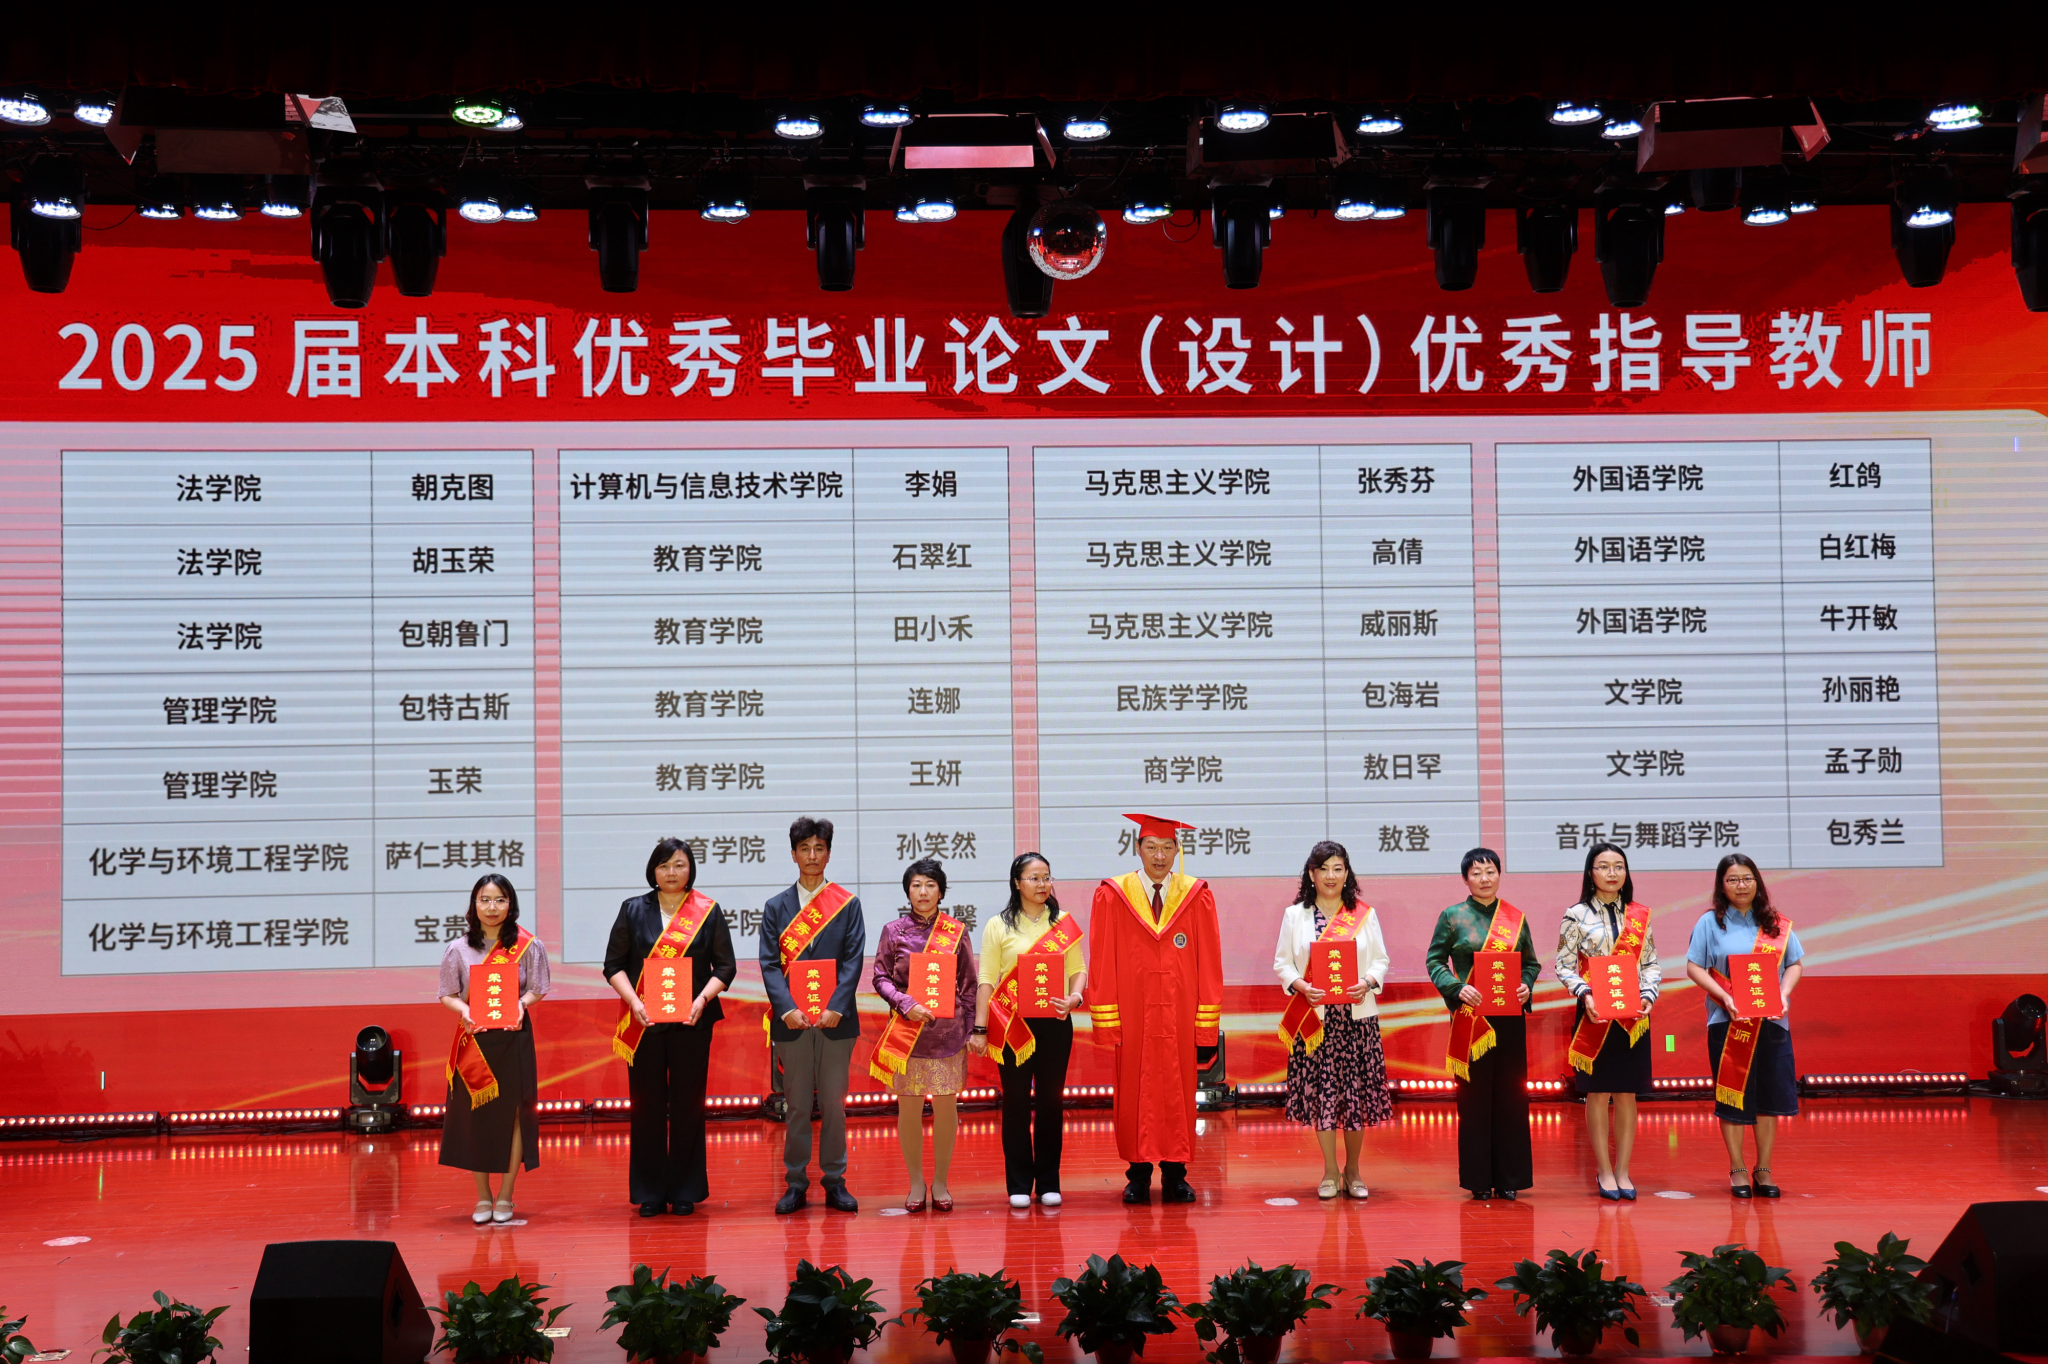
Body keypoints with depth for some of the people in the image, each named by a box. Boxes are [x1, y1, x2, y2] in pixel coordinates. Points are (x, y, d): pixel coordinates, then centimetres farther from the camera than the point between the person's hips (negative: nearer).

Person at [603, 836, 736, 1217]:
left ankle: (685, 1191, 12)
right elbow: (613, 964, 5)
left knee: (687, 1104, 2)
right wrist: (633, 1001, -10)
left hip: (691, 1021, 0)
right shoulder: (633, 910, 7)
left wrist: (703, 998, -13)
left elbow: (725, 966, 4)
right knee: (647, 1105, 2)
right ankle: (650, 1192, 11)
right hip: (644, 1023, 1)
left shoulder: (709, 912, 5)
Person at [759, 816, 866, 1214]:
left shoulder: (847, 904, 7)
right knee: (797, 1105, 3)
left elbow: (853, 960, 0)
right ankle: (796, 1183, 10)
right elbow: (769, 964, 2)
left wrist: (836, 1007, -12)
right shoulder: (776, 907, 9)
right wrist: (786, 1008, -12)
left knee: (834, 1104, 3)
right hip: (792, 1019, 0)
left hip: (835, 1019, 0)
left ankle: (834, 1181, 11)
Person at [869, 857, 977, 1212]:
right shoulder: (893, 931, 3)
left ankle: (940, 1182, 15)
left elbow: (968, 983, 8)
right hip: (907, 1032, -1)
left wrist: (970, 1029, 3)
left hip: (948, 1032, 1)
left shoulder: (957, 932, 5)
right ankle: (916, 1183, 14)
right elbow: (880, 977, 2)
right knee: (909, 1107, 2)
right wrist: (907, 1005, -13)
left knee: (946, 1106, 3)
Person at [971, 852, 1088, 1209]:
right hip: (1011, 1025, -1)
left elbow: (1078, 969, 8)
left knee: (1051, 1100, 4)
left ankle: (1049, 1183, 13)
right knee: (1016, 1102, 1)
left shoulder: (1065, 925, 9)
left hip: (1054, 1022, 1)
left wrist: (1074, 998, -13)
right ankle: (1019, 1184, 9)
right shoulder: (998, 926, 4)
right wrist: (979, 1029, -5)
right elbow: (987, 979, 1)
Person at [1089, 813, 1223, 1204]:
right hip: (1132, 1015, -1)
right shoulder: (1113, 897, 0)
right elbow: (1102, 963, -1)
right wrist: (1107, 1019, -9)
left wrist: (1208, 1026, -3)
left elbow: (1209, 965, 1)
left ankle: (1175, 1175, 15)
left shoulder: (1197, 896, 2)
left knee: (1178, 1094, 5)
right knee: (1134, 1094, 3)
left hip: (1180, 1016, 1)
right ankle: (1138, 1176, 14)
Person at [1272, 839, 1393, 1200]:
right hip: (1314, 1015, 0)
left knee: (1357, 1089, 1)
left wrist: (1368, 982, -13)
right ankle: (1330, 1171, 9)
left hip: (1357, 1013, 0)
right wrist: (1300, 985, -13)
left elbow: (1381, 959, 6)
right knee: (1321, 1089, -1)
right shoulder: (1294, 915, 6)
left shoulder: (1365, 914, 7)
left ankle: (1353, 1171, 13)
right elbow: (1282, 963, 5)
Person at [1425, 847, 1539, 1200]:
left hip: (1510, 1016, 2)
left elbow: (1532, 962, 15)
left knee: (1510, 1096, 3)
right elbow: (1434, 960, 2)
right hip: (1470, 1020, -2)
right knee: (1474, 1097, 0)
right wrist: (1457, 988, -13)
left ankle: (1509, 1178, 11)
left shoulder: (1516, 918, 10)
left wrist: (1526, 986, -5)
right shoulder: (1453, 917, 3)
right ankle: (1479, 1180, 7)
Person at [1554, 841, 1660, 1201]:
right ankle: (1605, 1172, 7)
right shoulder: (1577, 915, 1)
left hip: (1633, 1016, 2)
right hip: (1595, 1014, -2)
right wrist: (1585, 995, -17)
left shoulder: (1640, 916, 9)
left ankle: (1623, 1171, 10)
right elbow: (1564, 966, -2)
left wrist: (1648, 995, -7)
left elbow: (1652, 964, 10)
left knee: (1628, 1094, 4)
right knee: (1598, 1094, 0)